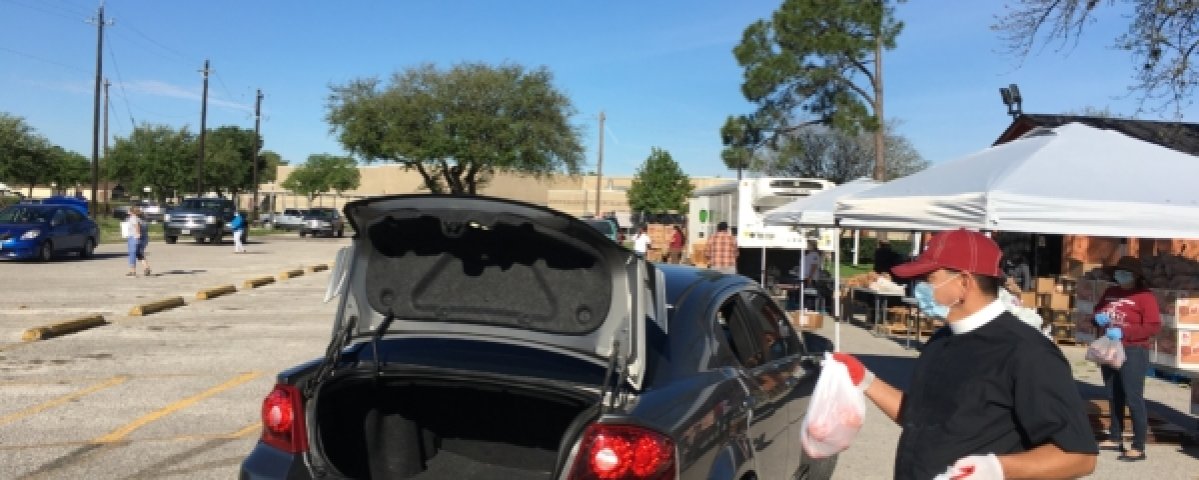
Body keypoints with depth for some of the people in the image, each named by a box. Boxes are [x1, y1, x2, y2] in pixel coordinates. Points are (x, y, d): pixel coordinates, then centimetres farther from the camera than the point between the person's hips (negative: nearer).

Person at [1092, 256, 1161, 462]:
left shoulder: (1144, 295, -11)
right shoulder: (1110, 292, 9)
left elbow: (1154, 327, -17)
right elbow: (1097, 311, 22)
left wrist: (1124, 333, -24)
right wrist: (1098, 318, -2)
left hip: (1133, 353, -7)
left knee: (1133, 399, -7)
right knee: (1114, 397, 15)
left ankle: (1139, 448, -3)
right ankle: (1116, 439, 27)